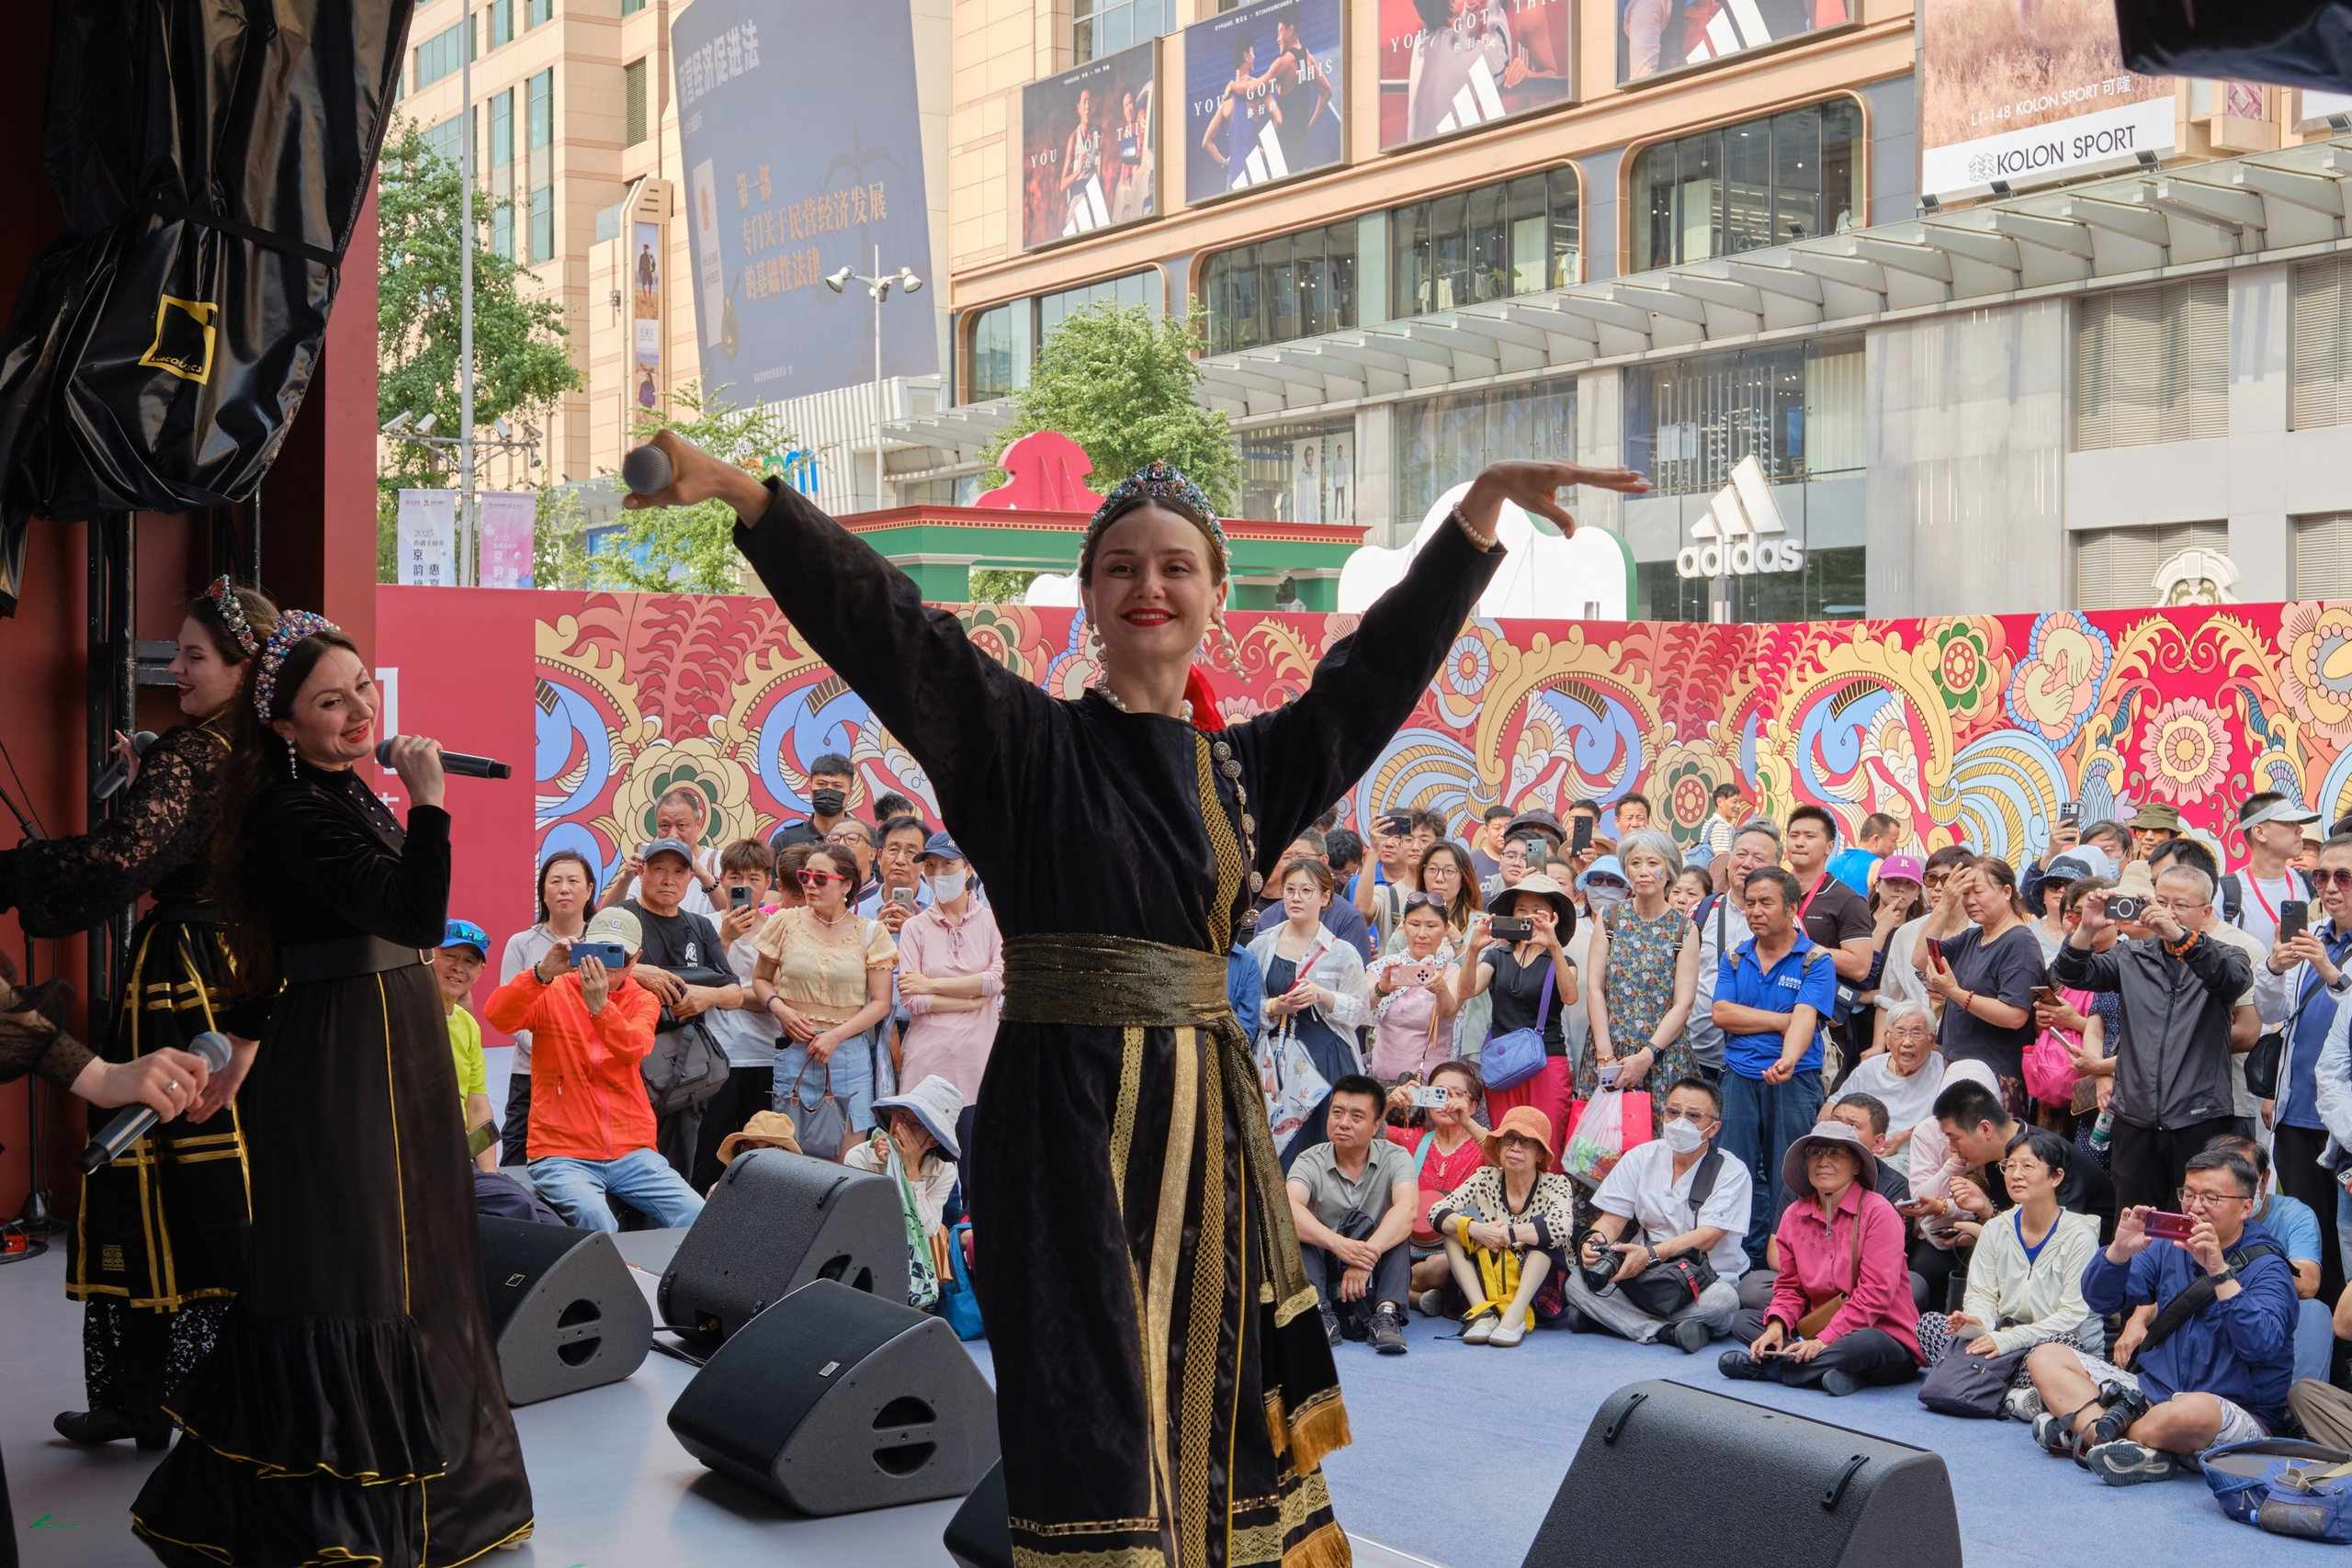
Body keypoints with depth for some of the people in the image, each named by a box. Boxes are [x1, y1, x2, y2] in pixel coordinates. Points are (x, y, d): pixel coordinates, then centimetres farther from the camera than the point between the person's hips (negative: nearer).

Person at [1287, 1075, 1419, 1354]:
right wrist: (1338, 1244, -44)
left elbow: (1407, 1208, -26)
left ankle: (1386, 1315, -41)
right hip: (1322, 1272, 0)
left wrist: (1368, 1254, -42)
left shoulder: (1394, 1158, -4)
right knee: (1297, 1231, -24)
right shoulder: (1310, 1161, -4)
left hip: (1375, 1279, 0)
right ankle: (1320, 1312, -40)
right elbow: (1288, 1208, -26)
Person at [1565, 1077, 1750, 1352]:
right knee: (1578, 1283, -23)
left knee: (1724, 1299, -37)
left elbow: (1707, 1237, -16)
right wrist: (1596, 1239, -21)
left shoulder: (1731, 1172, -4)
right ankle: (1666, 1331, -32)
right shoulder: (1641, 1158, 8)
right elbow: (1612, 1218, 4)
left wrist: (1651, 1254, -32)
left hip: (1704, 1283, -3)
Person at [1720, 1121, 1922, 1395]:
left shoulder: (1878, 1212, -11)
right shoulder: (1794, 1216, 7)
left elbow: (1875, 1293, -18)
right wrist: (1776, 1326, -12)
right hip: (1816, 1331, 6)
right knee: (1743, 1321, -6)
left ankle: (1758, 1366, -25)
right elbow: (1790, 1287, 11)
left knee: (1864, 1343, -39)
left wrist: (1824, 1340, -23)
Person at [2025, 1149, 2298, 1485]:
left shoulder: (2267, 1268, -8)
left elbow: (2263, 1346, -25)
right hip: (2154, 1391, 7)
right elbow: (2099, 1299, 5)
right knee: (2046, 1357, -3)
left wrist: (2219, 1272, -31)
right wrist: (2121, 1250, -14)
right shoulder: (2170, 1247, 10)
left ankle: (2086, 1428, -17)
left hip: (2239, 1415, -6)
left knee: (2194, 1410, -42)